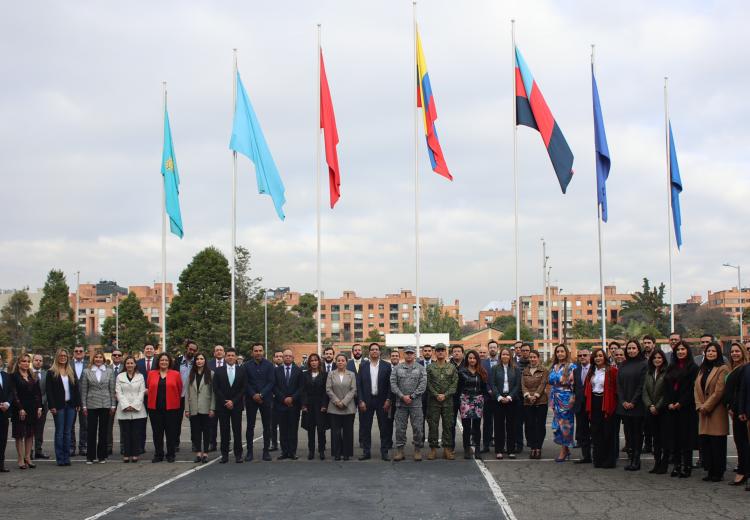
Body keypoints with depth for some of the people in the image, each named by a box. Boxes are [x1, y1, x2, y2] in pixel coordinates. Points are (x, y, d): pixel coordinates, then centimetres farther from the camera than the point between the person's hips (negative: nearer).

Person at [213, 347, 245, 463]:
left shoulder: (242, 371, 5)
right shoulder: (219, 371, 5)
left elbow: (243, 389, 2)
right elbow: (216, 389, 1)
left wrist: (233, 401, -8)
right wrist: (225, 402, -7)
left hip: (236, 405, 0)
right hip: (222, 405, 0)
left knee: (237, 431, 0)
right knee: (224, 431, 1)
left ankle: (238, 455, 5)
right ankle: (224, 455, 5)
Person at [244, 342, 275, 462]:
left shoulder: (269, 365, 2)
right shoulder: (247, 365, 4)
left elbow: (271, 382, -3)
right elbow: (246, 383, 1)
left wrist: (261, 394, -12)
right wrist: (253, 395, -11)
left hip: (266, 399, 0)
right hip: (251, 399, 0)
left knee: (267, 426, 2)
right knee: (250, 426, 1)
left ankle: (266, 451, 7)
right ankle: (249, 451, 5)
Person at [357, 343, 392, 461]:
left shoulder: (386, 366, 2)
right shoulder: (363, 366, 4)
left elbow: (389, 384, 1)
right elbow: (359, 384, 2)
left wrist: (388, 400, -6)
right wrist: (361, 401, -5)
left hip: (382, 401, -1)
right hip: (366, 401, 1)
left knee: (384, 427, 2)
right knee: (365, 427, 4)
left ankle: (384, 452, 9)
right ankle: (366, 452, 12)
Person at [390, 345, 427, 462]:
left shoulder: (420, 368, 4)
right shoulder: (397, 368, 7)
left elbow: (423, 385, -4)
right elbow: (393, 384, 0)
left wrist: (411, 396, -11)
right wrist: (402, 396, -11)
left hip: (416, 403, -1)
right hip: (400, 403, 1)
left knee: (417, 427, 0)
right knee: (400, 428, 3)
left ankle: (418, 450, 11)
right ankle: (399, 450, 11)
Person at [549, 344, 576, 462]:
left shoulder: (571, 367, -5)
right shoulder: (554, 367, 13)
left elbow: (574, 383, -10)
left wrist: (573, 398, -17)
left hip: (566, 398, -6)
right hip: (556, 398, 6)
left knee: (564, 422, -4)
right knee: (557, 423, 6)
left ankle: (563, 451, 2)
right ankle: (566, 449, 16)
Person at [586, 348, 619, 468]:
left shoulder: (612, 370, -7)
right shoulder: (591, 371, 13)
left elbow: (616, 388, -8)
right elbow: (587, 389, 17)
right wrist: (589, 406, 8)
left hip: (607, 404, -6)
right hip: (594, 404, 6)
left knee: (608, 433, -1)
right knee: (596, 432, 7)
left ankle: (609, 460, 7)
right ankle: (598, 459, 15)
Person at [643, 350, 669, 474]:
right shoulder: (649, 374, 13)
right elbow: (645, 392, 9)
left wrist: (658, 407, -10)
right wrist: (650, 405, -5)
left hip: (663, 411, -6)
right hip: (651, 411, 6)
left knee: (664, 437, -3)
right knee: (655, 438, 8)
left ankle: (664, 465, 1)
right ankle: (657, 463, 13)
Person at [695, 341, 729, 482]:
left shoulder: (722, 369, -6)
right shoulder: (703, 369, 18)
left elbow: (719, 391, -12)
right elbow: (697, 389, 14)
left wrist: (706, 407, -12)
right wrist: (699, 406, 1)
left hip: (717, 412, -7)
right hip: (703, 412, 7)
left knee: (717, 443, -4)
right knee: (705, 443, 5)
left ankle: (718, 473, 2)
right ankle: (710, 471, 12)